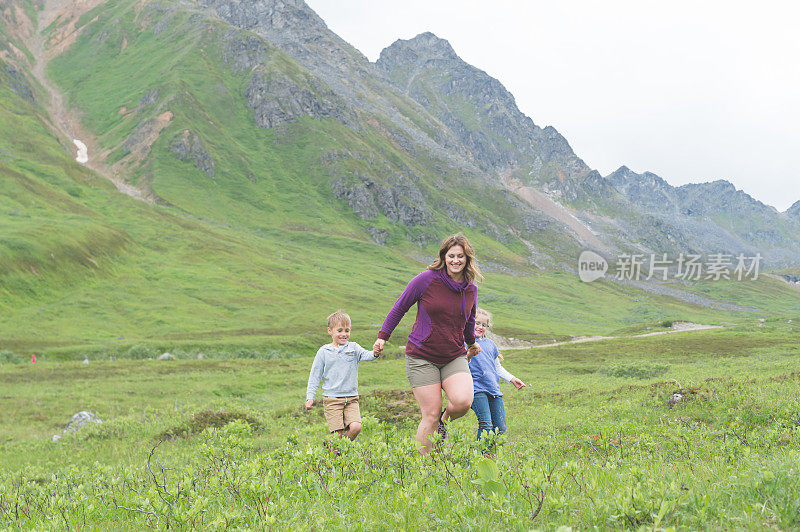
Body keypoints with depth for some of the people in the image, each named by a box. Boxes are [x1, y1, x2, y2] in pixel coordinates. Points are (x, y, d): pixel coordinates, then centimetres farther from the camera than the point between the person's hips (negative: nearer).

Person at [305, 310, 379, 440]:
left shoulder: (353, 347, 5)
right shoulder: (323, 352, 3)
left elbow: (365, 355, -14)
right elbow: (315, 375, 6)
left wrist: (375, 354, -38)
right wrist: (310, 397, 0)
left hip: (351, 398, 2)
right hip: (332, 399, -2)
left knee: (356, 427, -13)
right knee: (337, 434, -9)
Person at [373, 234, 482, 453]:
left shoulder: (471, 289, 4)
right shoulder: (426, 279, -9)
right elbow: (399, 308, 3)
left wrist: (472, 343, 39)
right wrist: (382, 336, 2)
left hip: (455, 357, 3)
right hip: (422, 357, -3)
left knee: (462, 402, -22)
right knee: (431, 415, -7)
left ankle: (444, 420, 12)